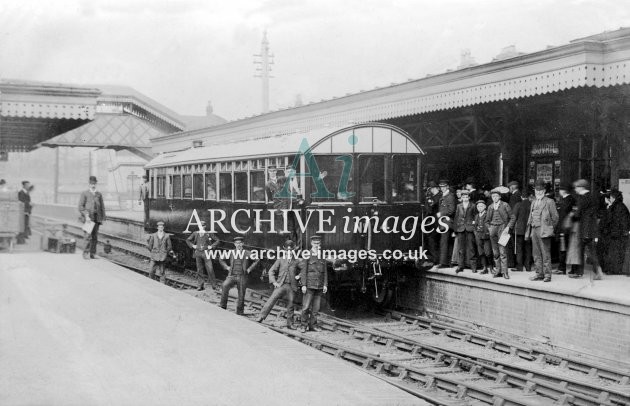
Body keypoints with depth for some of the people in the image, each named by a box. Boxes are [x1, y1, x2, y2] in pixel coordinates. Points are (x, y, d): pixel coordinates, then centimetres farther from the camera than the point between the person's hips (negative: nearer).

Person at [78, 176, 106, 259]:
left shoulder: (99, 194, 15)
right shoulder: (84, 194, 4)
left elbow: (102, 207, 16)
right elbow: (80, 207, -1)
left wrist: (103, 218, 9)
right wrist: (86, 216, -12)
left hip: (97, 218, 4)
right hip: (88, 217, -4)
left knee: (95, 237, 2)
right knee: (88, 235, -15)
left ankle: (92, 254, 6)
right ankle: (85, 253, -12)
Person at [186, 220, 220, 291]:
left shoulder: (209, 233, 2)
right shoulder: (195, 233, 10)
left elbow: (217, 240, 5)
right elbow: (188, 240, 20)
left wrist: (212, 246, -4)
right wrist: (192, 245, 7)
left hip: (206, 253, -3)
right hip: (198, 253, 3)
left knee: (210, 269, -8)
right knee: (199, 270, 5)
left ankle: (213, 284, 3)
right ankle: (201, 284, 12)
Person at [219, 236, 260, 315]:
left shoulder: (247, 253, 3)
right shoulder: (231, 252, 8)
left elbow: (256, 261, 9)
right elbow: (221, 259, 20)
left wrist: (249, 269, 2)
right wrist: (226, 267, 8)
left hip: (242, 277, 0)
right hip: (232, 275, 0)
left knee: (241, 295, 1)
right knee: (225, 285, -28)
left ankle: (239, 312, 15)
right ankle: (223, 305, -18)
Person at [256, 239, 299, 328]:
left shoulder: (296, 262, 10)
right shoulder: (280, 260, 8)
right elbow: (271, 271, 6)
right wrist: (274, 282, -6)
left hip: (292, 287, 1)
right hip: (281, 285, -1)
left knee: (290, 305, 3)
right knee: (272, 299, -16)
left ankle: (290, 324, 15)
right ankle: (261, 317, -16)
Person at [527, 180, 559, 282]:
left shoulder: (549, 202, -1)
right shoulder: (533, 203, 19)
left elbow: (555, 217, 0)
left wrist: (550, 228, 2)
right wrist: (528, 230, 13)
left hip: (544, 230, -7)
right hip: (534, 230, 7)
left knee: (545, 254, -6)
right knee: (536, 254, 9)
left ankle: (547, 275, -4)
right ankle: (539, 274, 15)